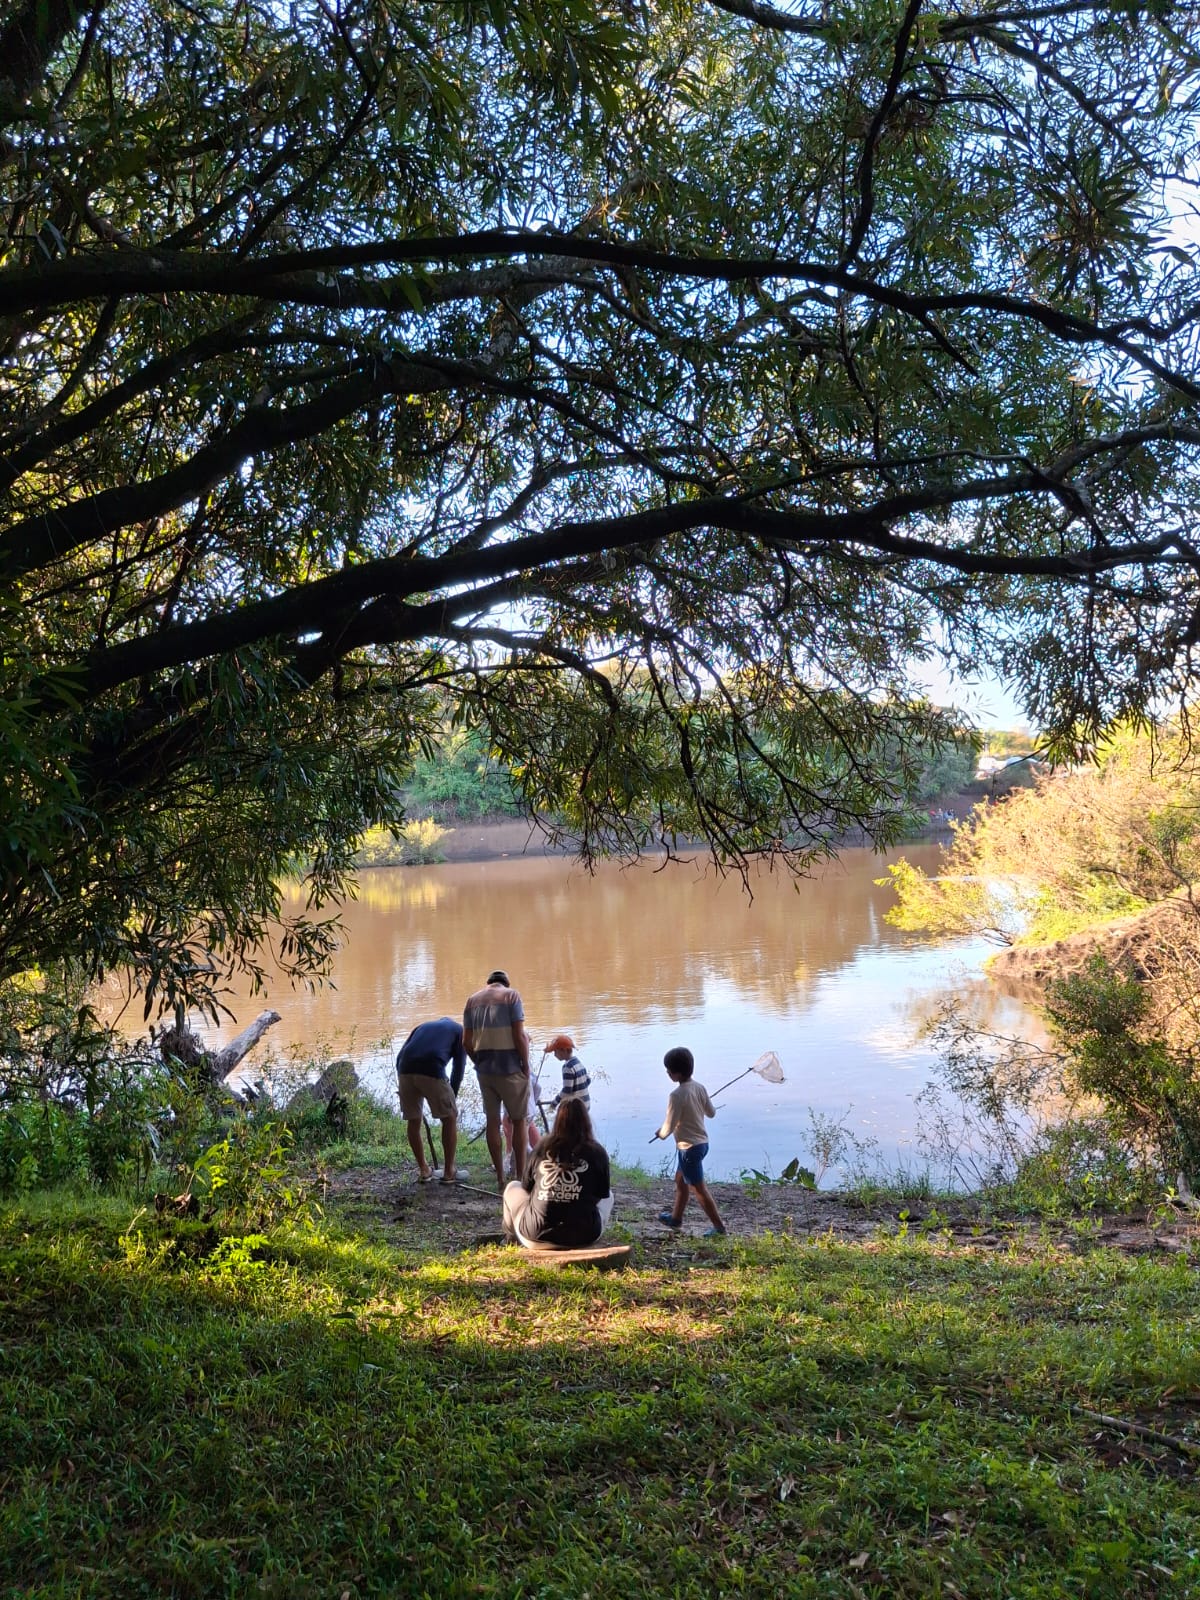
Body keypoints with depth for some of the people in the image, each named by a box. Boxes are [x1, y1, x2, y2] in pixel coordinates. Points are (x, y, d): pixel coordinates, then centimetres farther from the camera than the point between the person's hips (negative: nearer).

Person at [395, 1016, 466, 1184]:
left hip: (405, 1070, 4)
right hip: (432, 1070, -4)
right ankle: (449, 1171, 19)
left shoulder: (422, 1026, 36)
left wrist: (403, 1086, 28)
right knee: (450, 1118, 13)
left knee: (413, 1121, 19)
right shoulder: (459, 1030, 27)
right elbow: (459, 1066, 15)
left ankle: (423, 1169, 29)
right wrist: (452, 1096, 21)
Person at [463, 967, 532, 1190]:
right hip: (510, 1068, -4)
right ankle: (520, 1177, 8)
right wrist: (526, 1065, -4)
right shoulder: (511, 995, -3)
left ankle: (500, 1179, 13)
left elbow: (466, 1042, 6)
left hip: (484, 1069, 4)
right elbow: (519, 1036, -12)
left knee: (493, 1121, 11)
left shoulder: (472, 1000, 11)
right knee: (520, 1121, 8)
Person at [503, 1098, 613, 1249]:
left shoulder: (542, 1148, -2)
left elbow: (527, 1188, 11)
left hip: (537, 1236, 0)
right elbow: (603, 1194, 7)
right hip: (584, 1236, 0)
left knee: (513, 1188, 29)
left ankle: (513, 1240, 45)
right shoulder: (597, 1152, -5)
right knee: (609, 1196, 29)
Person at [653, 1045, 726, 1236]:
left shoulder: (677, 1095, -24)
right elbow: (711, 1113, 11)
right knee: (680, 1180, 24)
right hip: (702, 1142, 9)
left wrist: (660, 1134, 1)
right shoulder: (700, 1088, -1)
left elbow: (669, 1127, -20)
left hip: (689, 1147, -9)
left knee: (698, 1189, 3)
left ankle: (719, 1226, 10)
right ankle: (676, 1217, 38)